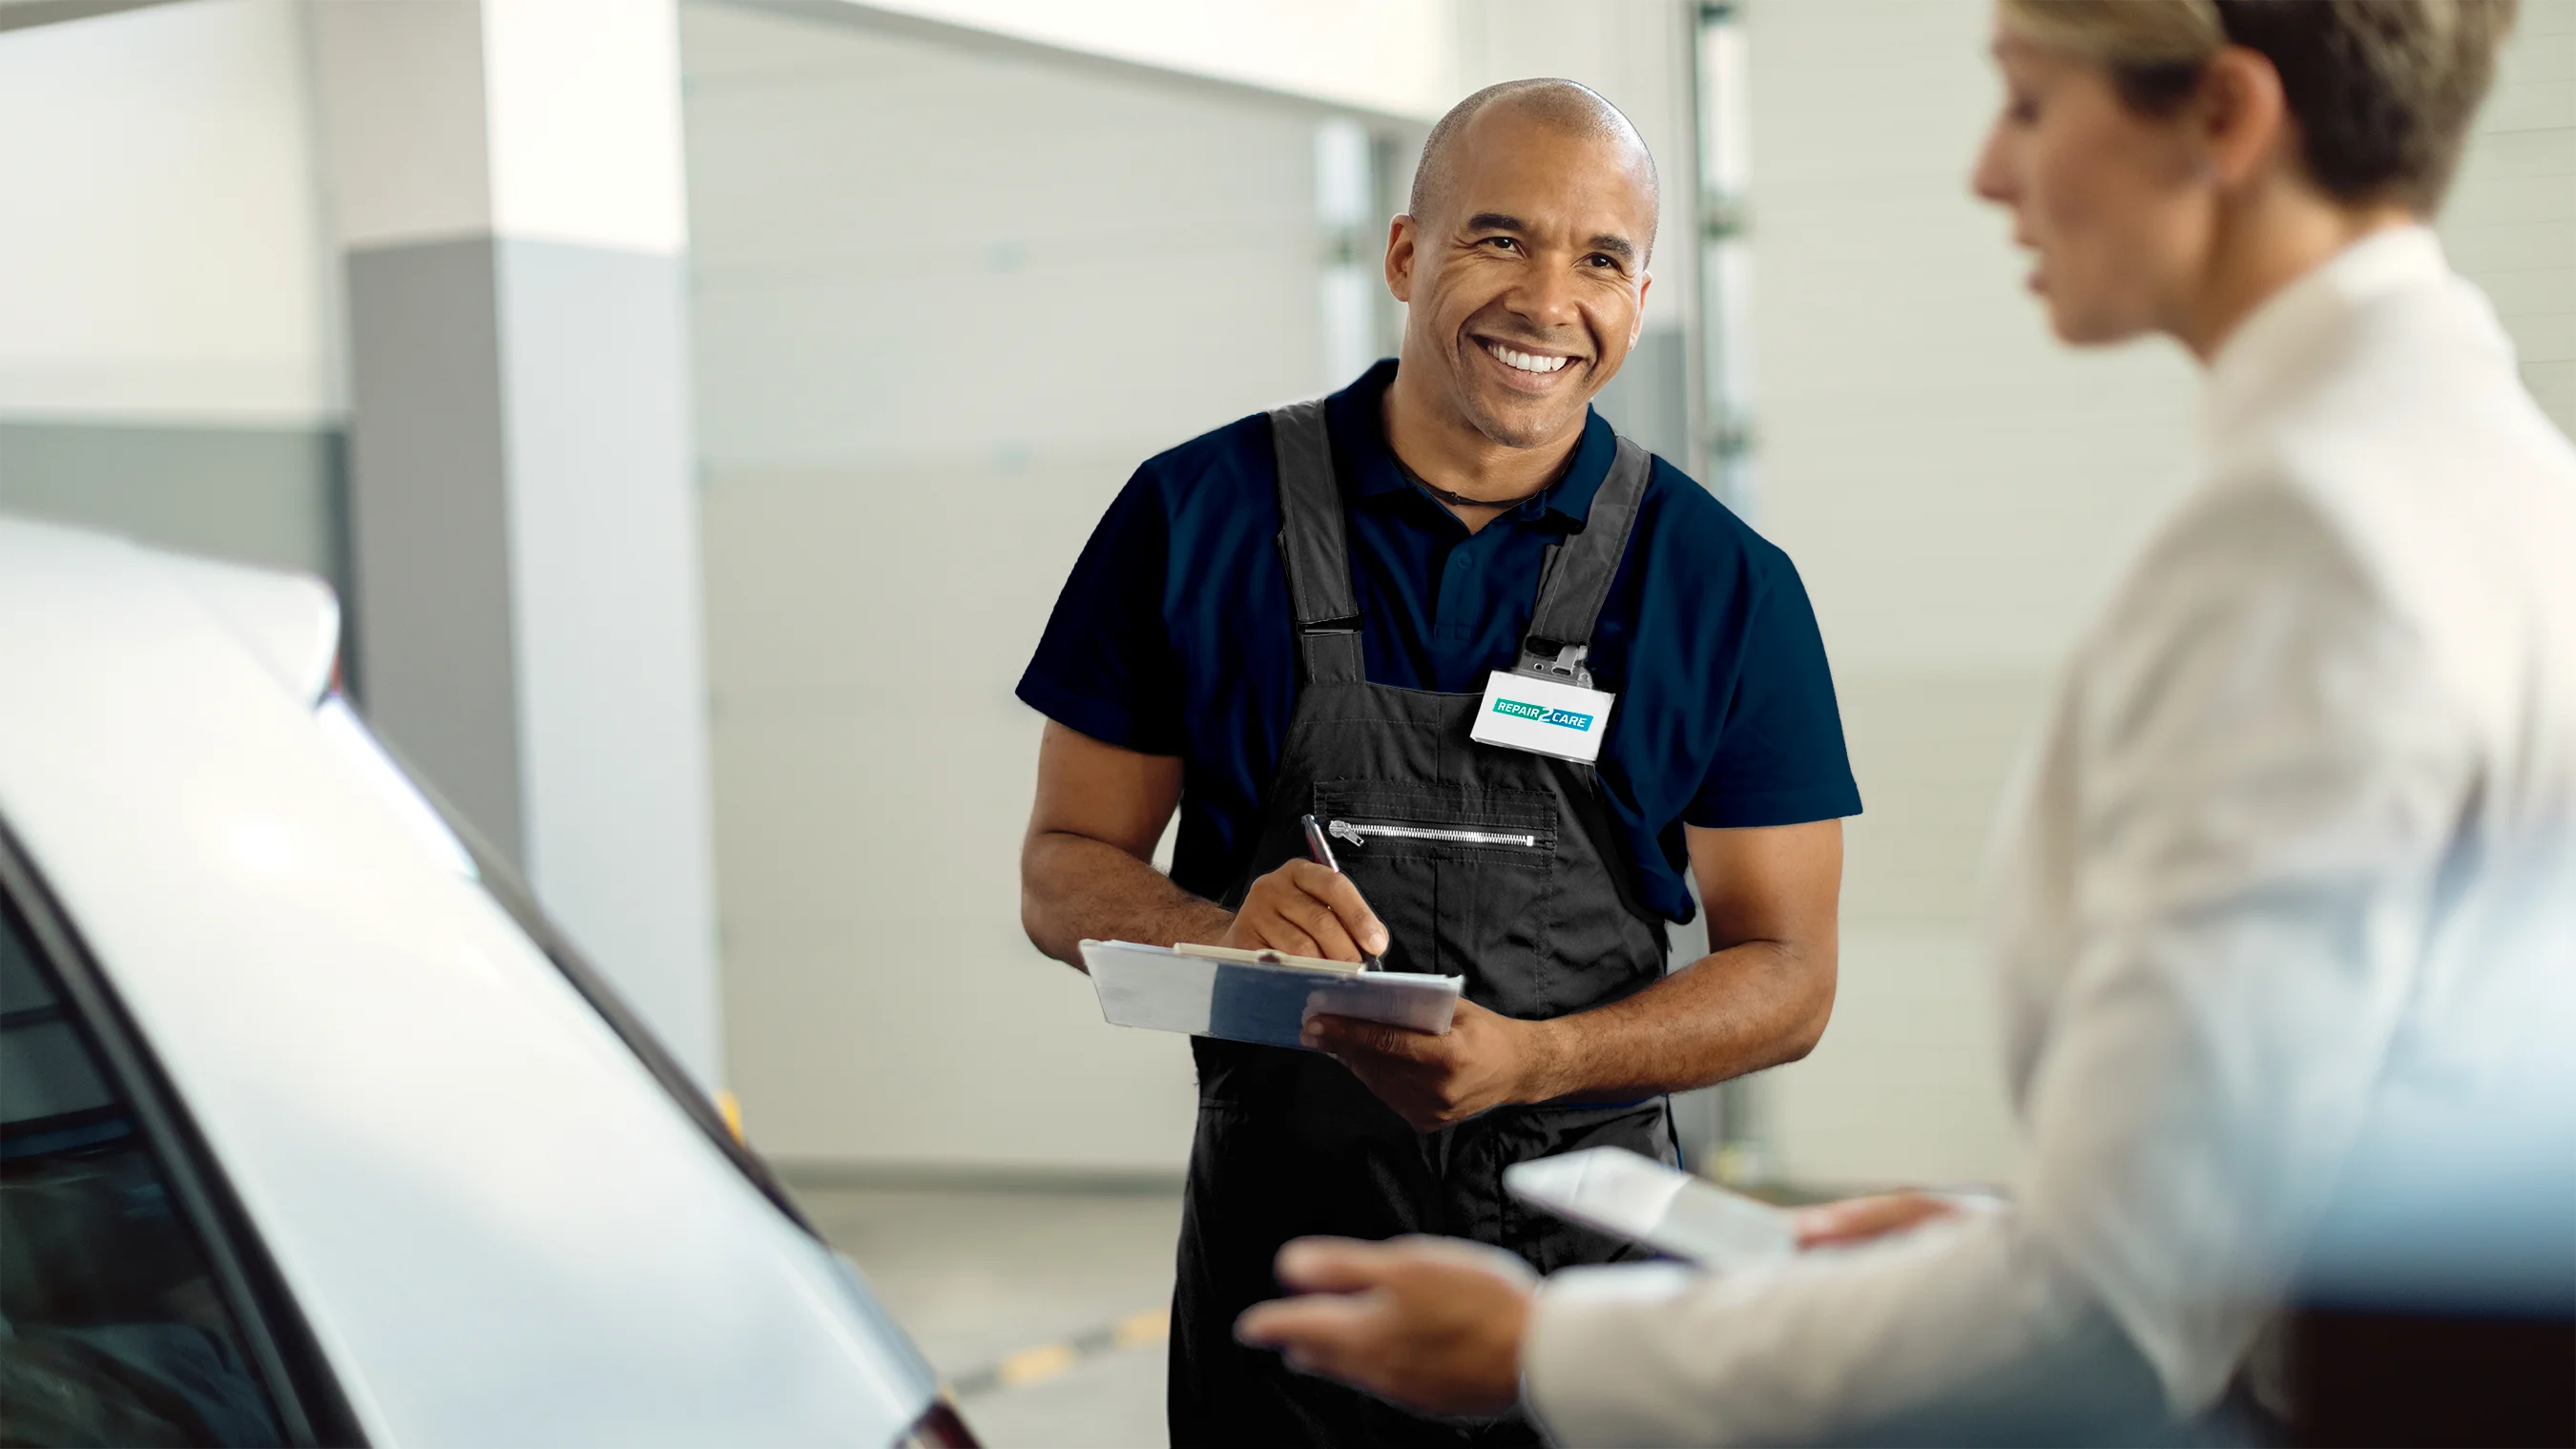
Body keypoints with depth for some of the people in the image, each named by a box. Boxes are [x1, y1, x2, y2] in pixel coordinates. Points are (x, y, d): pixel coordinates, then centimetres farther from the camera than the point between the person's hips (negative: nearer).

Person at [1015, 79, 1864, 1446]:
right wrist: (1227, 934, -19)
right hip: (1276, 1226, 0)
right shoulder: (1195, 514, -1)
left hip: (1589, 1240, 0)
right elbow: (1063, 874, 3)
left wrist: (1532, 1061, -19)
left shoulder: (1727, 586, -1)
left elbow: (1787, 972, -1)